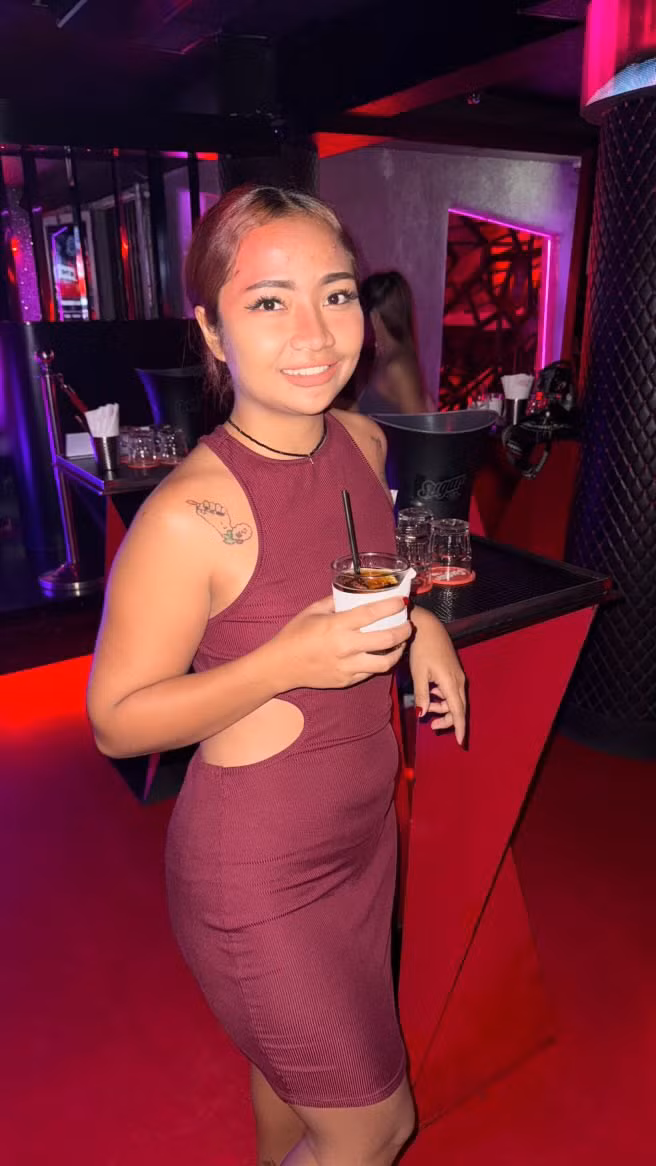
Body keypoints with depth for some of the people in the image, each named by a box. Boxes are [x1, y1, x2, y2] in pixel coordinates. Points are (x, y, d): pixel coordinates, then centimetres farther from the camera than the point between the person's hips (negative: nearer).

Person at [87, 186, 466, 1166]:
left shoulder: (363, 442, -5)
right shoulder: (190, 516, -28)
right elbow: (118, 719, -18)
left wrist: (417, 621, -5)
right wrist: (286, 662, -31)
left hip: (363, 827, 7)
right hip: (259, 867, -6)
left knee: (297, 1061, 30)